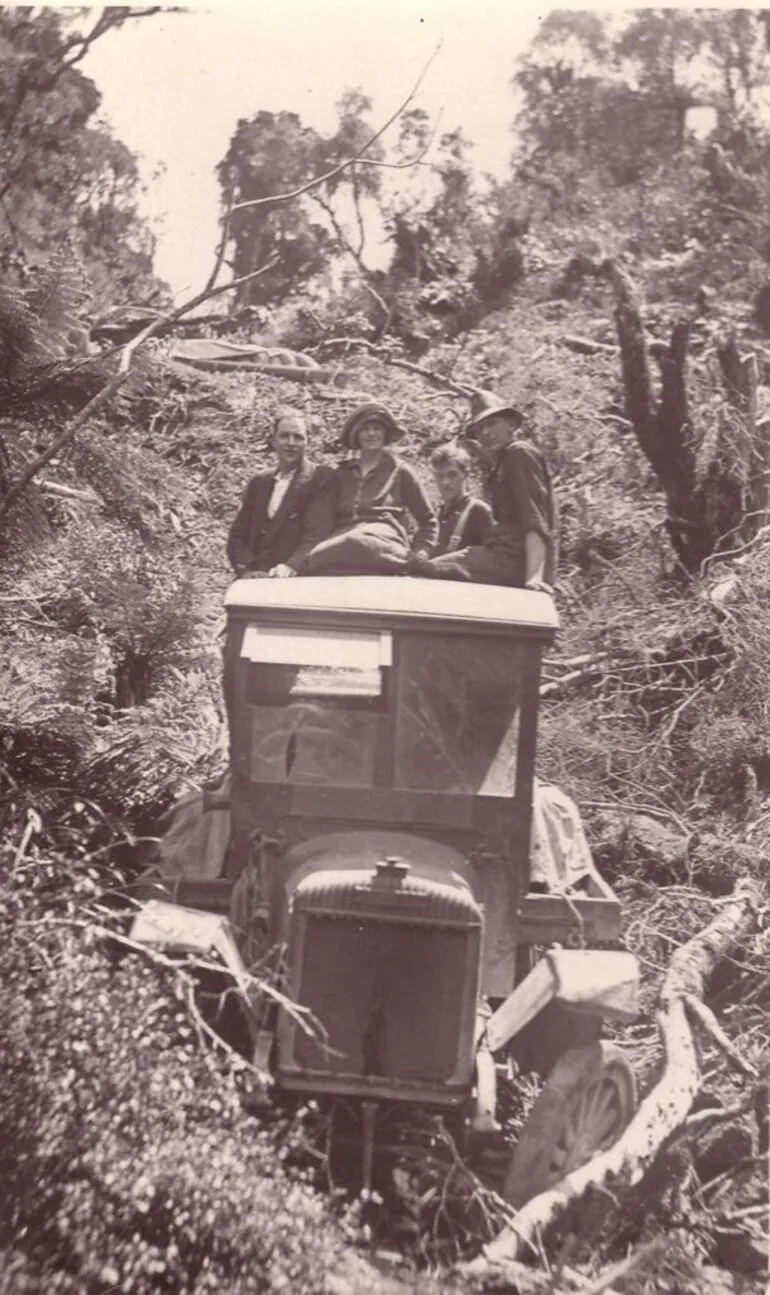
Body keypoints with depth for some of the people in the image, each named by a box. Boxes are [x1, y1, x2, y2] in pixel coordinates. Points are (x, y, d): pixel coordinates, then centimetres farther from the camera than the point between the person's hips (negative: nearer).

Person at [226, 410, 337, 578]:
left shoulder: (323, 478, 3)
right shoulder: (258, 482, 18)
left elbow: (318, 533, -9)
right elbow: (237, 537, 14)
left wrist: (291, 566, -25)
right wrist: (247, 569, -5)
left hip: (296, 581, -4)